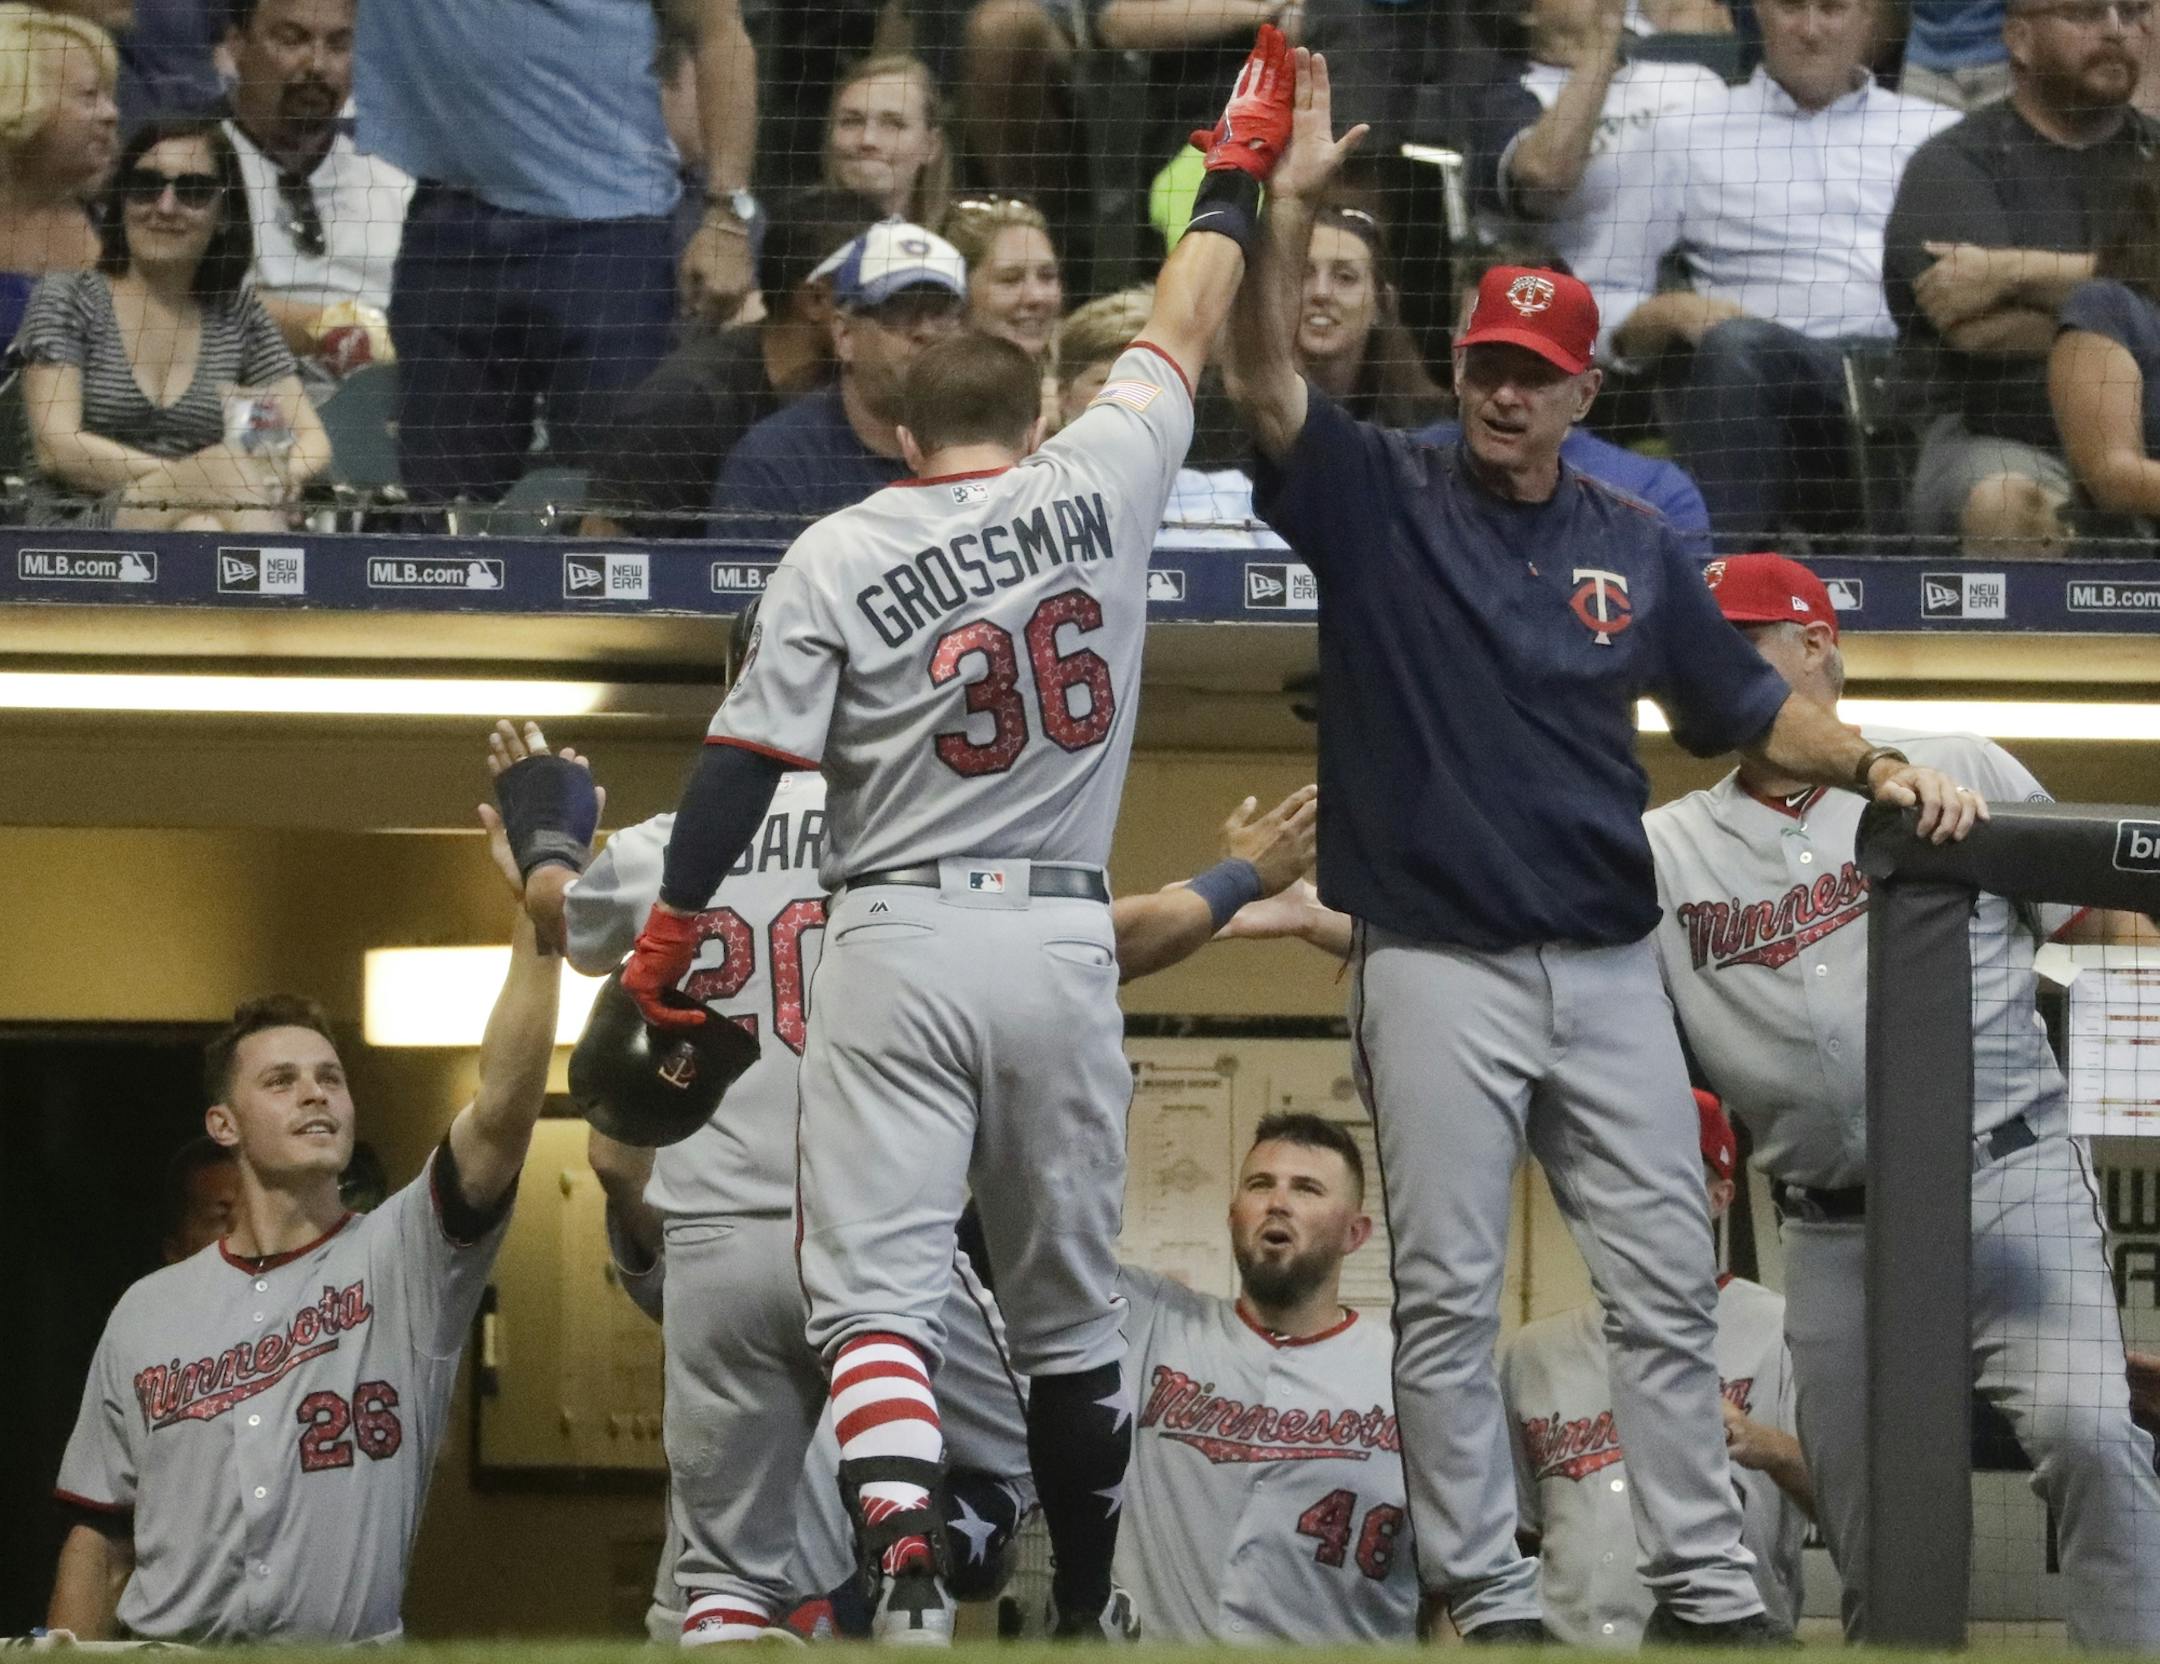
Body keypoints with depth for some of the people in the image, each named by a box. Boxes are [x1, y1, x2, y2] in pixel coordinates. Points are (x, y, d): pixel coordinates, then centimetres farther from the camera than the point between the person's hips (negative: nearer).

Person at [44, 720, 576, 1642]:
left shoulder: (402, 1259, 5)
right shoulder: (150, 1311, 13)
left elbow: (504, 1109, -11)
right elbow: (98, 1544, 15)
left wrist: (538, 908, -21)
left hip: (355, 1650, -1)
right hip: (170, 1647, 2)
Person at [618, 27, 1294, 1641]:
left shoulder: (839, 554, -1)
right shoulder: (1099, 483, 3)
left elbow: (742, 767, -4)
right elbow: (1183, 333, 17)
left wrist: (666, 936, 5)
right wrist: (1237, 175, 32)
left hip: (897, 940, -2)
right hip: (1063, 940, 2)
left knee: (878, 1282, -8)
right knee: (1070, 1297, 14)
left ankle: (905, 1579, -28)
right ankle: (1084, 1610, 21)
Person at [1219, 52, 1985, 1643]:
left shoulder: (1636, 546, 10)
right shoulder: (1381, 500, 0)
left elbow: (1748, 708, 15)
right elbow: (1266, 381, -16)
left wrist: (1879, 765, -2)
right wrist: (1292, 207, -28)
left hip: (1610, 971, 3)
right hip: (1441, 971, -3)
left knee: (1668, 1287, 3)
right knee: (1448, 1299, -2)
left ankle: (1707, 1585, 8)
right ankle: (1485, 1596, 3)